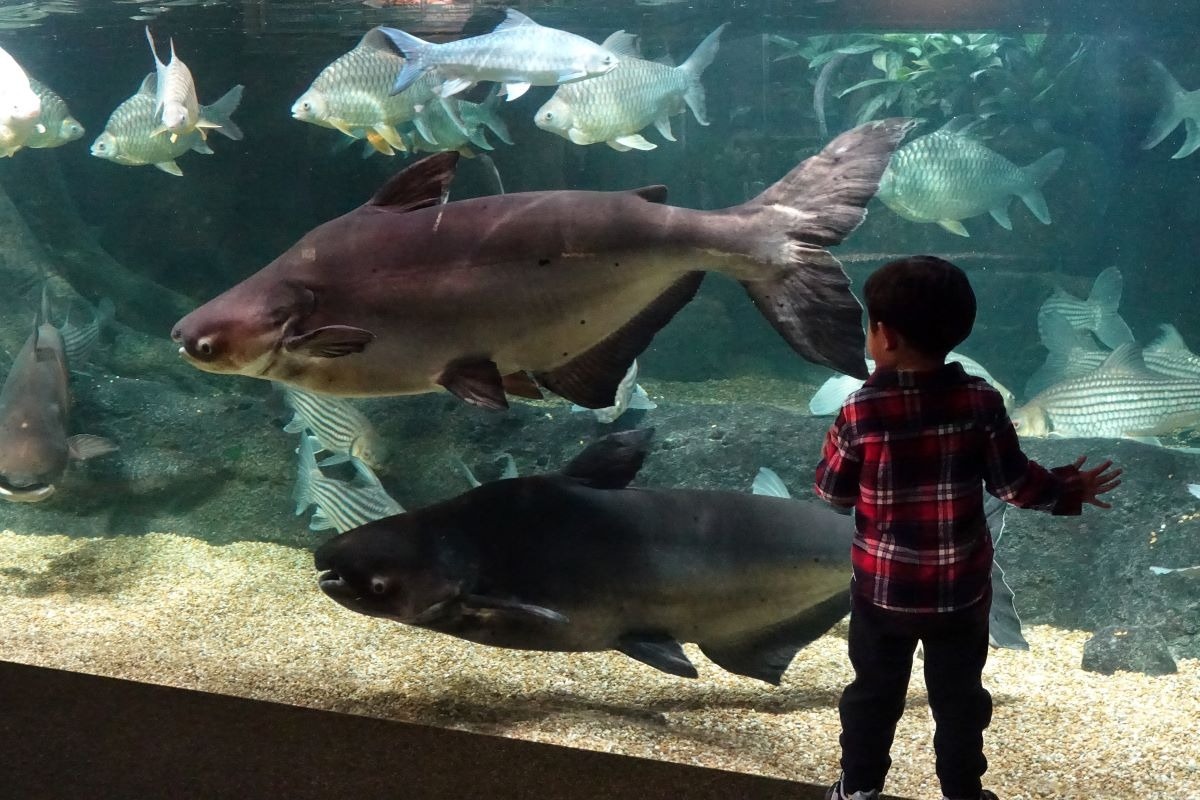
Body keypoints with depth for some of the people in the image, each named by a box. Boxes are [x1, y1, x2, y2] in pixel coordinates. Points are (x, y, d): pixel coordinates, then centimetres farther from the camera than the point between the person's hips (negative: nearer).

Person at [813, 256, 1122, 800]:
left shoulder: (862, 409, -17)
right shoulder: (980, 401, -13)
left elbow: (834, 493, -8)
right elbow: (1013, 484, -8)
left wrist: (833, 449, 12)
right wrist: (1069, 489, 10)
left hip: (883, 588, -1)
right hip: (962, 588, 1)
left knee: (874, 692, 18)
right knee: (959, 695, 18)